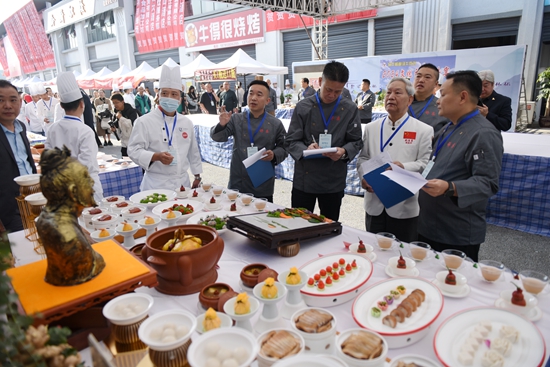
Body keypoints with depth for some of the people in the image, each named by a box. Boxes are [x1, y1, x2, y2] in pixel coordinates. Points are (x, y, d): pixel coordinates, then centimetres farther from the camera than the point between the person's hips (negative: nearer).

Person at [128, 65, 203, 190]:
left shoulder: (187, 122, 7)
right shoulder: (144, 121, -7)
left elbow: (193, 152, 14)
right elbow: (134, 150, -11)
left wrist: (197, 177, 16)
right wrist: (157, 156, -26)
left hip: (183, 182, 5)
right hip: (156, 184, -4)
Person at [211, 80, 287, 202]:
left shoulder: (275, 124, 1)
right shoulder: (236, 119, 4)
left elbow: (283, 148, 6)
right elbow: (218, 137, -3)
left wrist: (274, 155, -14)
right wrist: (221, 125, -23)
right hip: (237, 183, 1)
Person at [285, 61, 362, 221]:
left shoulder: (350, 109, 2)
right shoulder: (303, 107, -2)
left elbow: (356, 141, 5)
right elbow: (290, 141, -2)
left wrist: (344, 151, -17)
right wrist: (305, 149, -22)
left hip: (334, 181, 1)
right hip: (304, 179, -1)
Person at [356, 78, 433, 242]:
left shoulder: (423, 130, 0)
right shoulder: (371, 128, 12)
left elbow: (425, 164, -5)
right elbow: (362, 158, 11)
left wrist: (404, 167, -23)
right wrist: (364, 177, -7)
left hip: (405, 206, -3)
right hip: (374, 204, 3)